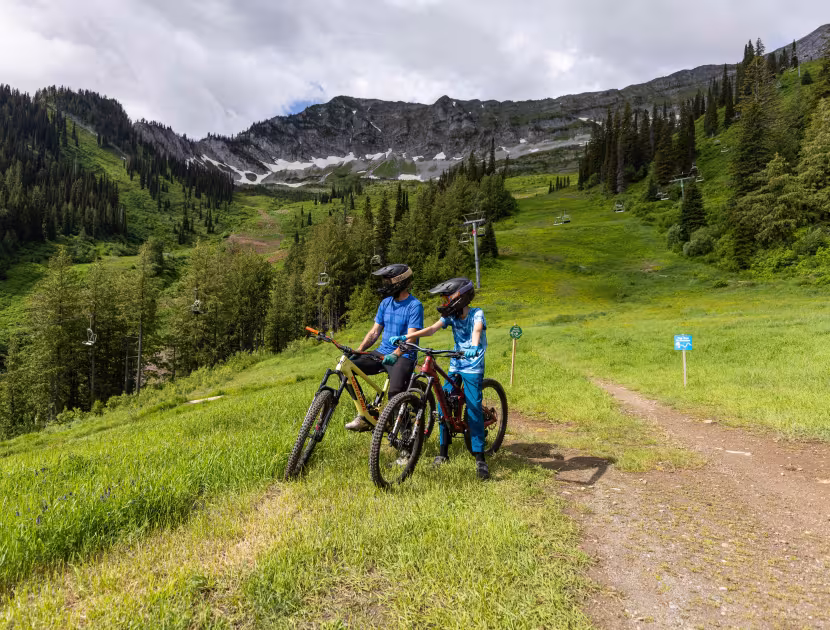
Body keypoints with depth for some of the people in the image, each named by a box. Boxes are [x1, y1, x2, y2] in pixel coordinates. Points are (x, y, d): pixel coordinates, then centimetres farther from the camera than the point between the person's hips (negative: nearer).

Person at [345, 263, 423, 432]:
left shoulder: (414, 306, -10)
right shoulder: (386, 303, 11)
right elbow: (375, 331, 11)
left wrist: (395, 354, -36)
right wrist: (358, 351, -2)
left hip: (403, 357, -7)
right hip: (382, 353, 7)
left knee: (395, 393, -30)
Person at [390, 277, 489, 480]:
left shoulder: (476, 314, -11)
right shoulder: (451, 316, 2)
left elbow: (477, 330, -32)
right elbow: (432, 329, -10)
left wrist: (474, 347, -54)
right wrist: (405, 337, -24)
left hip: (473, 367, -5)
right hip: (455, 366, 5)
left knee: (474, 409, -11)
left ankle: (480, 459, -4)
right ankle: (443, 452, 12)